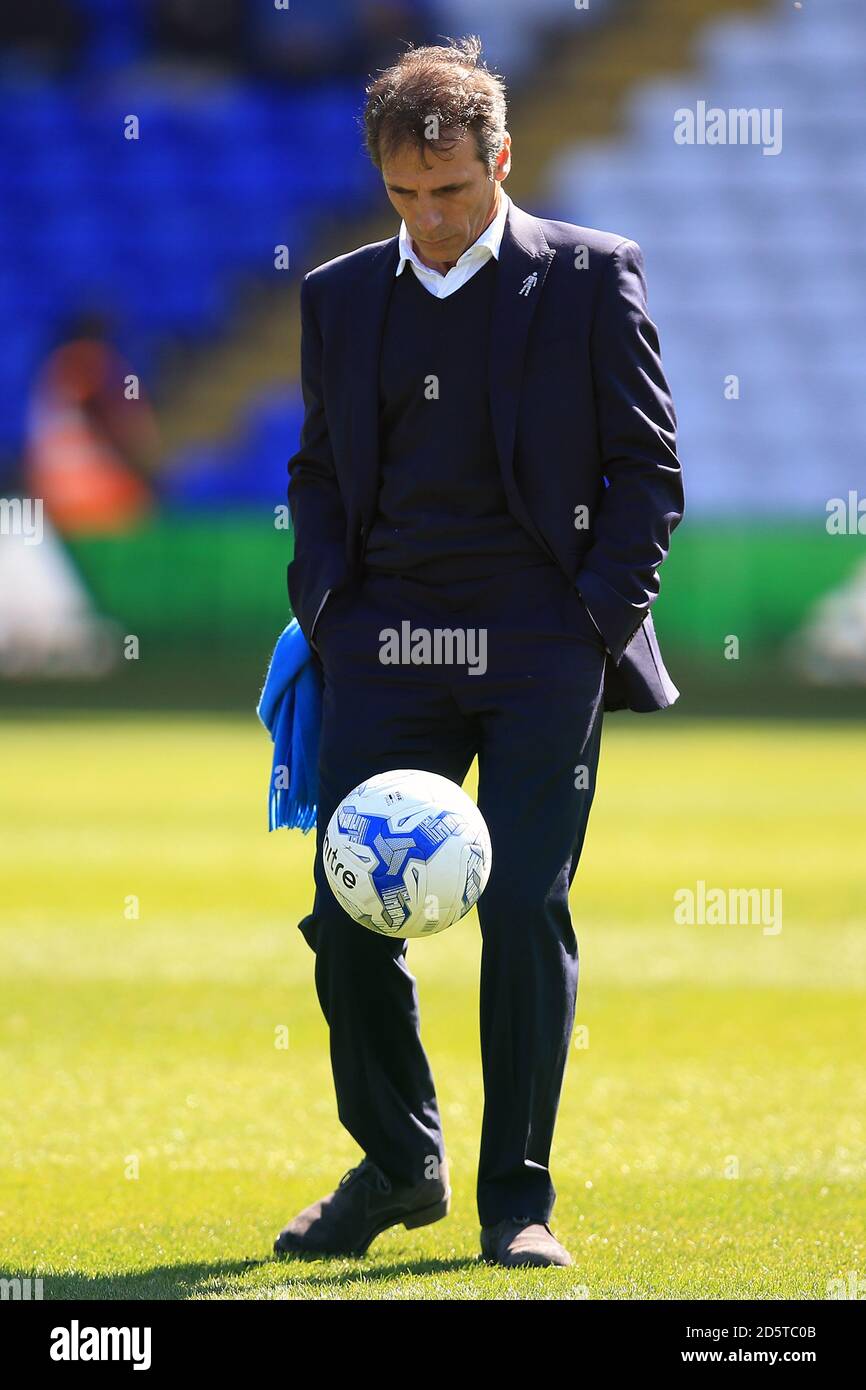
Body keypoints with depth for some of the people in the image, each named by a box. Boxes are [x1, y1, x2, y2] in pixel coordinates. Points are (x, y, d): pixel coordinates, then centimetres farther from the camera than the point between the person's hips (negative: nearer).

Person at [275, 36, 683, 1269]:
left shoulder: (591, 277, 1)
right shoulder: (340, 296, 12)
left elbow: (647, 467, 2)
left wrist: (595, 622, -7)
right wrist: (326, 611, 5)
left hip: (543, 649, -3)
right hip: (387, 644, 3)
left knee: (524, 913, -7)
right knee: (347, 915, -1)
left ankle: (517, 1196, 4)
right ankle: (396, 1166, 18)